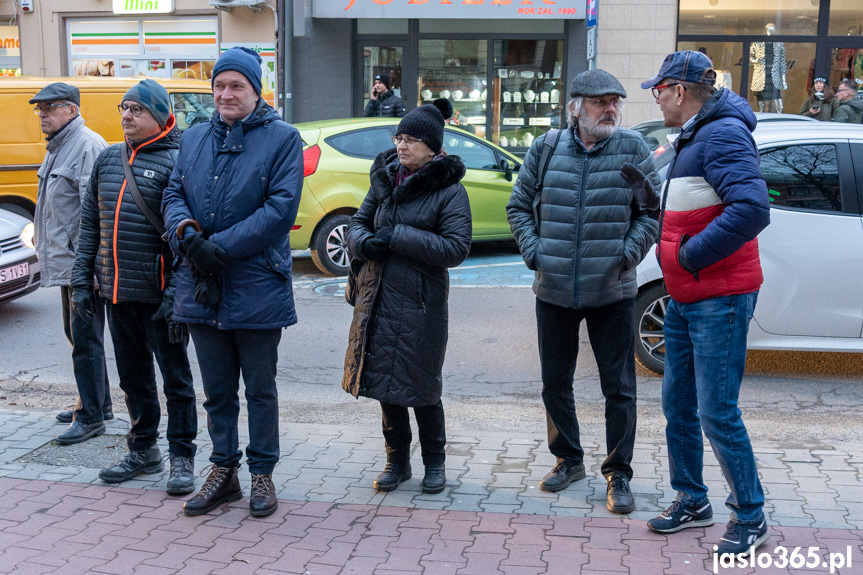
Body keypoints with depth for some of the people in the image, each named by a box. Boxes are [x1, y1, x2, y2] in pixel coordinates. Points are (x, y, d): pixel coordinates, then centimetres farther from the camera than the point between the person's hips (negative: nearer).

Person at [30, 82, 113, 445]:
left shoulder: (87, 145, -15)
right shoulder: (57, 147, 17)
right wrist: (49, 255, 21)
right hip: (64, 263, 11)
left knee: (85, 338, -5)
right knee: (77, 334, 17)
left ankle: (91, 417, 2)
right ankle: (99, 403, 30)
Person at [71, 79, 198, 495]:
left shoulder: (175, 161, -9)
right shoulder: (108, 159, 12)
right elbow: (89, 223, 15)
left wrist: (176, 294, -20)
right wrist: (82, 280, 9)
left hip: (157, 296, -7)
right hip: (116, 293, 7)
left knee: (175, 377, 4)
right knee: (133, 377, 17)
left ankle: (182, 457, 16)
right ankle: (143, 451, 31)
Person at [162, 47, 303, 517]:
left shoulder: (282, 138, -4)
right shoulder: (194, 139, 12)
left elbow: (281, 208, -14)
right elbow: (173, 195, 9)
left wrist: (220, 246, -18)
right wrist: (186, 232, -14)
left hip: (257, 288, -4)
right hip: (202, 286, 5)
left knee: (260, 388, 9)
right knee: (216, 388, 15)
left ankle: (262, 473, 23)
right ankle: (223, 470, 29)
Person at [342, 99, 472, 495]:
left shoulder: (450, 191, -7)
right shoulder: (385, 179, 9)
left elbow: (457, 248, -15)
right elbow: (358, 222, 16)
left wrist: (399, 237, -19)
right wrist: (364, 243, -8)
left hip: (422, 302, -5)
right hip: (379, 297, 5)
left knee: (422, 385, 2)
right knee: (384, 377, 10)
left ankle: (435, 462, 22)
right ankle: (397, 461, 25)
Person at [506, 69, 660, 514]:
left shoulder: (633, 150, -1)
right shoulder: (546, 148, 3)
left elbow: (651, 213, 4)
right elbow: (518, 206, 10)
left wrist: (630, 251, -9)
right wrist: (532, 249, -1)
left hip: (612, 293, -2)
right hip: (553, 292, 2)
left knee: (619, 388, 3)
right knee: (555, 383, 13)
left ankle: (618, 474, 17)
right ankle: (569, 460, 32)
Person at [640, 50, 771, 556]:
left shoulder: (723, 133, -16)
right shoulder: (693, 138, 15)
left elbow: (752, 210, -28)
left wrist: (688, 256, -22)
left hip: (719, 299, -10)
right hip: (685, 298, 10)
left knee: (717, 412, -5)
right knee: (678, 404, 15)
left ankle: (751, 517, 12)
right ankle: (693, 501, 30)